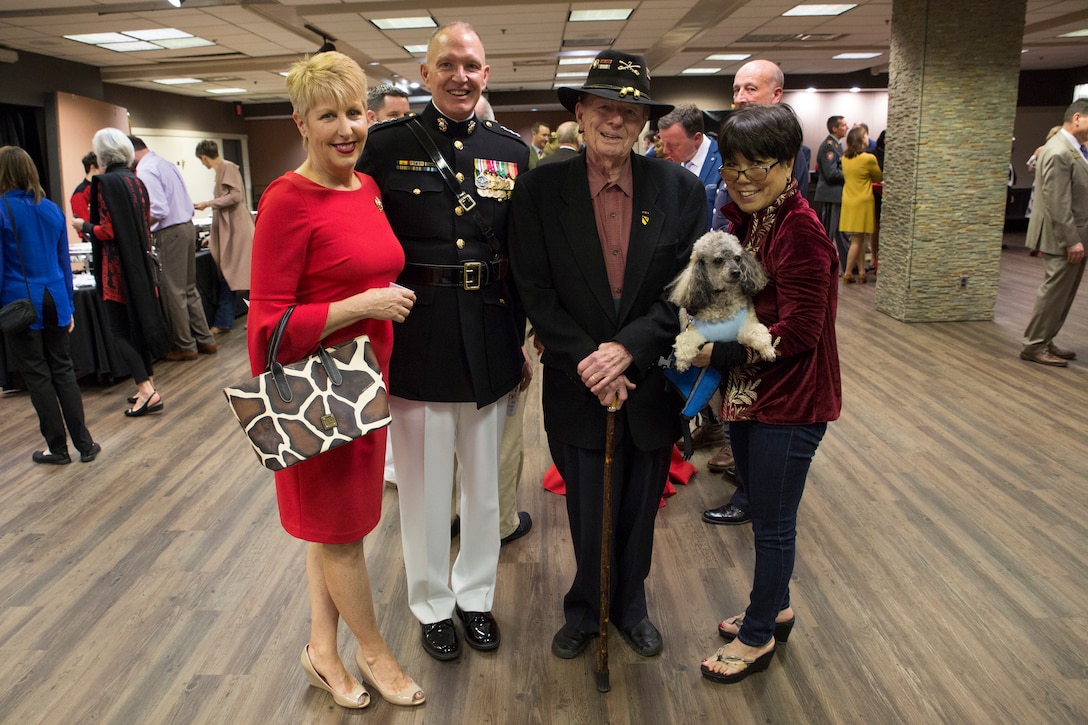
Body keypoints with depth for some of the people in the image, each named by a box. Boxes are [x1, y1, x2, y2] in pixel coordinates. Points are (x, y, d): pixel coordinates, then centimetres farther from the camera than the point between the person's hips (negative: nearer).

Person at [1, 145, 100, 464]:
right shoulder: (52, 209, 6)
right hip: (54, 301, 5)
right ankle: (84, 444, 11)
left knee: (37, 375, 5)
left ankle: (57, 447, 12)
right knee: (63, 371, 11)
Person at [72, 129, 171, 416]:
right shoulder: (137, 182, 9)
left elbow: (107, 231, -17)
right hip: (141, 264, 8)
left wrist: (84, 226, 1)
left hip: (118, 268, -8)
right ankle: (147, 386, 19)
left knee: (120, 331, -3)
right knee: (139, 322, 14)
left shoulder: (105, 182, -13)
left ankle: (147, 391, -10)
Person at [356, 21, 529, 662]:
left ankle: (476, 594, 36)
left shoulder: (513, 152, 4)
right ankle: (434, 604, 32)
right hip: (417, 337, -2)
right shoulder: (388, 145, -3)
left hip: (491, 336, 3)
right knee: (425, 481, 10)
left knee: (484, 478, 15)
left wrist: (525, 338, 6)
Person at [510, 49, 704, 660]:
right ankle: (586, 611, 38)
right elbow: (535, 289, -7)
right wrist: (586, 360, -16)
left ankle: (630, 605, 43)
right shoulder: (542, 190, -5)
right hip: (578, 386, -1)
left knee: (640, 512, 18)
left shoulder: (681, 190, -4)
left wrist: (628, 348, -19)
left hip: (652, 382, 1)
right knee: (587, 514, 12)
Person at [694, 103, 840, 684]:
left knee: (773, 523, 8)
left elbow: (799, 332, -23)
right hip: (747, 395, 9)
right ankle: (775, 607, 43)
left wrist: (719, 352, -18)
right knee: (763, 513, 23)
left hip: (789, 403, -9)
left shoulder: (799, 231, -21)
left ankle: (759, 636, 27)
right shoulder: (746, 221, 6)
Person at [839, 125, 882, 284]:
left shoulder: (845, 158, 4)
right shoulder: (869, 158, -12)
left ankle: (861, 272, 13)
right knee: (857, 240, 0)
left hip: (848, 201, 6)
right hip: (863, 202, -6)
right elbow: (879, 178, 2)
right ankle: (847, 274, 2)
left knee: (859, 240, 11)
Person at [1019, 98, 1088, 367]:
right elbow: (1057, 203, -22)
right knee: (1054, 293, -3)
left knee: (1063, 294, 14)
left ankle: (1045, 341, 22)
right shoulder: (1059, 152, -19)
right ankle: (1033, 346, 7)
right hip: (1063, 238, -9)